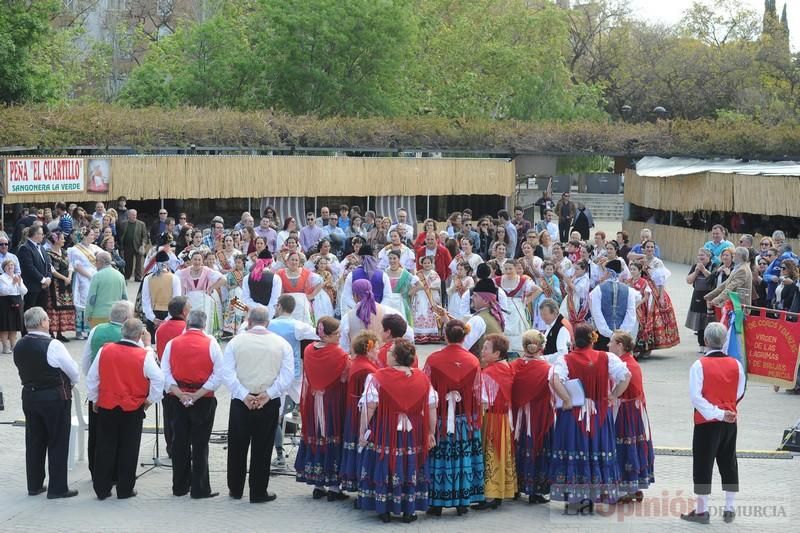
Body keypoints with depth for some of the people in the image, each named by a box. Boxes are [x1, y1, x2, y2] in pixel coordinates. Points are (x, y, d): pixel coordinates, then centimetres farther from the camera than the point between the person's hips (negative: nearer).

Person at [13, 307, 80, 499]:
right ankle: (57, 488, 6)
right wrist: (69, 384, 8)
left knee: (34, 442, 15)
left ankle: (34, 485, 22)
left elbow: (23, 371, 10)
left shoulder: (19, 346, -1)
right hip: (55, 398, -6)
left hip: (29, 395, 6)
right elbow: (74, 373, -12)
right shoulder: (53, 346, -20)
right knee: (58, 443, 3)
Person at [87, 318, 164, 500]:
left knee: (105, 447, 11)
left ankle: (101, 489, 16)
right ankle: (125, 489, 13)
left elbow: (92, 378, 3)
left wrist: (94, 399, 16)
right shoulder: (144, 356, -13)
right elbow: (158, 379, -14)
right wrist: (150, 400, 2)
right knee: (128, 449, 8)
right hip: (133, 409, -2)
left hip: (106, 408, 2)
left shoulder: (105, 350, -4)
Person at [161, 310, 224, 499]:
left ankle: (180, 487, 18)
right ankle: (199, 489, 4)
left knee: (179, 443, 11)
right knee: (200, 445, 3)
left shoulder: (172, 343, 0)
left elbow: (164, 373, -2)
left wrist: (179, 393, -8)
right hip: (204, 401, -2)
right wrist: (198, 394, -11)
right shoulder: (211, 344, -6)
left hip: (177, 400, 2)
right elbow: (218, 375, -10)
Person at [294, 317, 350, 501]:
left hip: (313, 405, 5)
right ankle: (334, 487, 4)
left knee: (315, 438, 12)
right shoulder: (339, 355, -17)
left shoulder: (308, 351, -1)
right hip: (333, 405, -5)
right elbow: (346, 379, -12)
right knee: (333, 440, 2)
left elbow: (306, 380, 8)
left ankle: (318, 485, 17)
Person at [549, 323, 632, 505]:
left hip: (573, 413, -2)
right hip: (600, 413, 2)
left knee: (574, 452, 4)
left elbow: (555, 380, -25)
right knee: (600, 451, 11)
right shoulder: (606, 358, -2)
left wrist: (566, 400, -14)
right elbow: (626, 376, -8)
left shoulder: (565, 360, -9)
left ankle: (573, 493, 3)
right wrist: (613, 396, 1)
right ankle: (601, 489, 14)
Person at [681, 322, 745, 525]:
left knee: (703, 465, 4)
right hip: (730, 423, 5)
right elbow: (739, 394, 6)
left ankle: (702, 510, 8)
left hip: (707, 422, -4)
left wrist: (718, 413, -16)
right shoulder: (736, 364, -1)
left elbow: (696, 397, -19)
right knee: (728, 463, 15)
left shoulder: (700, 365, -14)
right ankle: (729, 509, 21)